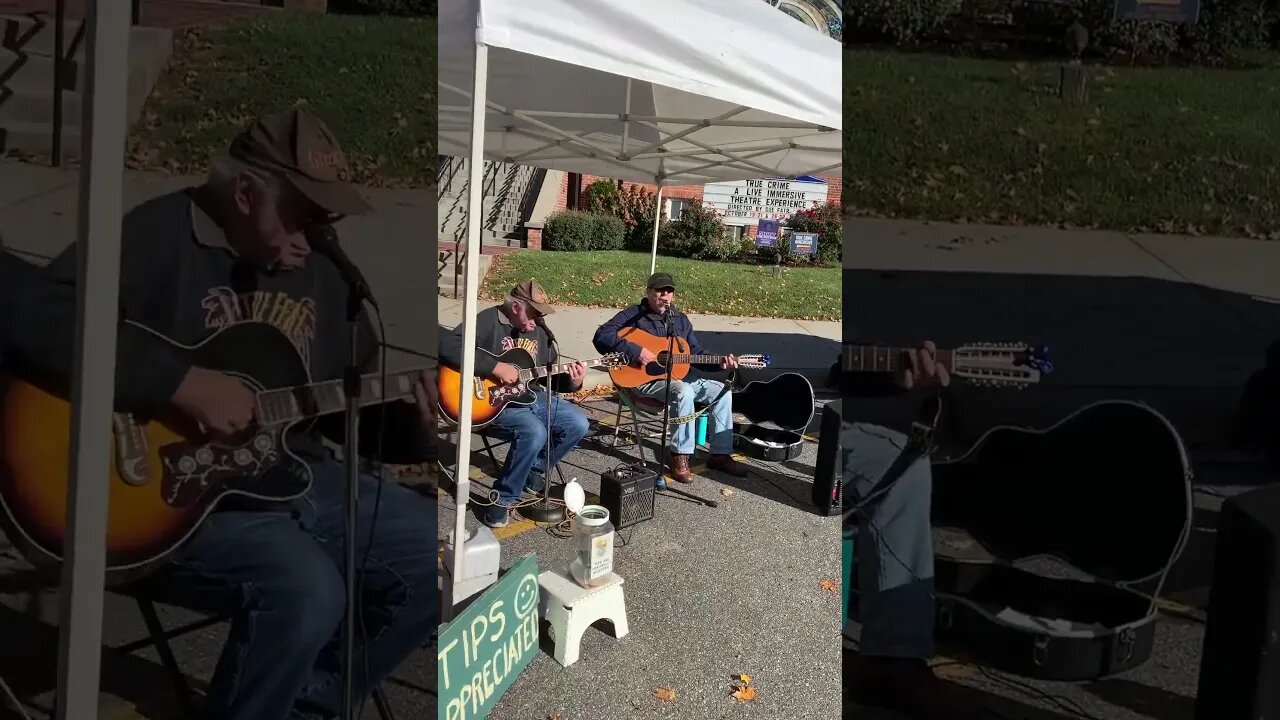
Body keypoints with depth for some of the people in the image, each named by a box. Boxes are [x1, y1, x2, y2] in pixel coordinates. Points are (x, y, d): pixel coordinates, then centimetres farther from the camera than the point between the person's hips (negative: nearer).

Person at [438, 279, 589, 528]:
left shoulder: (539, 330, 9)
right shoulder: (487, 321, -14)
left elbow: (552, 375, 15)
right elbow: (446, 345, -30)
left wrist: (572, 382, -9)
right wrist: (495, 367, -31)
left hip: (531, 396, 8)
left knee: (578, 425, -2)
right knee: (534, 432, -33)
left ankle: (535, 470, 17)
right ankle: (503, 499, -15)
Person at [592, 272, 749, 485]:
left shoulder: (680, 319, 13)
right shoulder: (633, 315, -7)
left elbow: (697, 354, 15)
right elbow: (602, 336, -21)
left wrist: (720, 363, -4)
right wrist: (636, 351, -29)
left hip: (677, 376, 7)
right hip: (643, 379, -7)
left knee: (722, 391, -4)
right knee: (684, 392, -35)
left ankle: (721, 454, 2)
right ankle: (680, 457, -25)